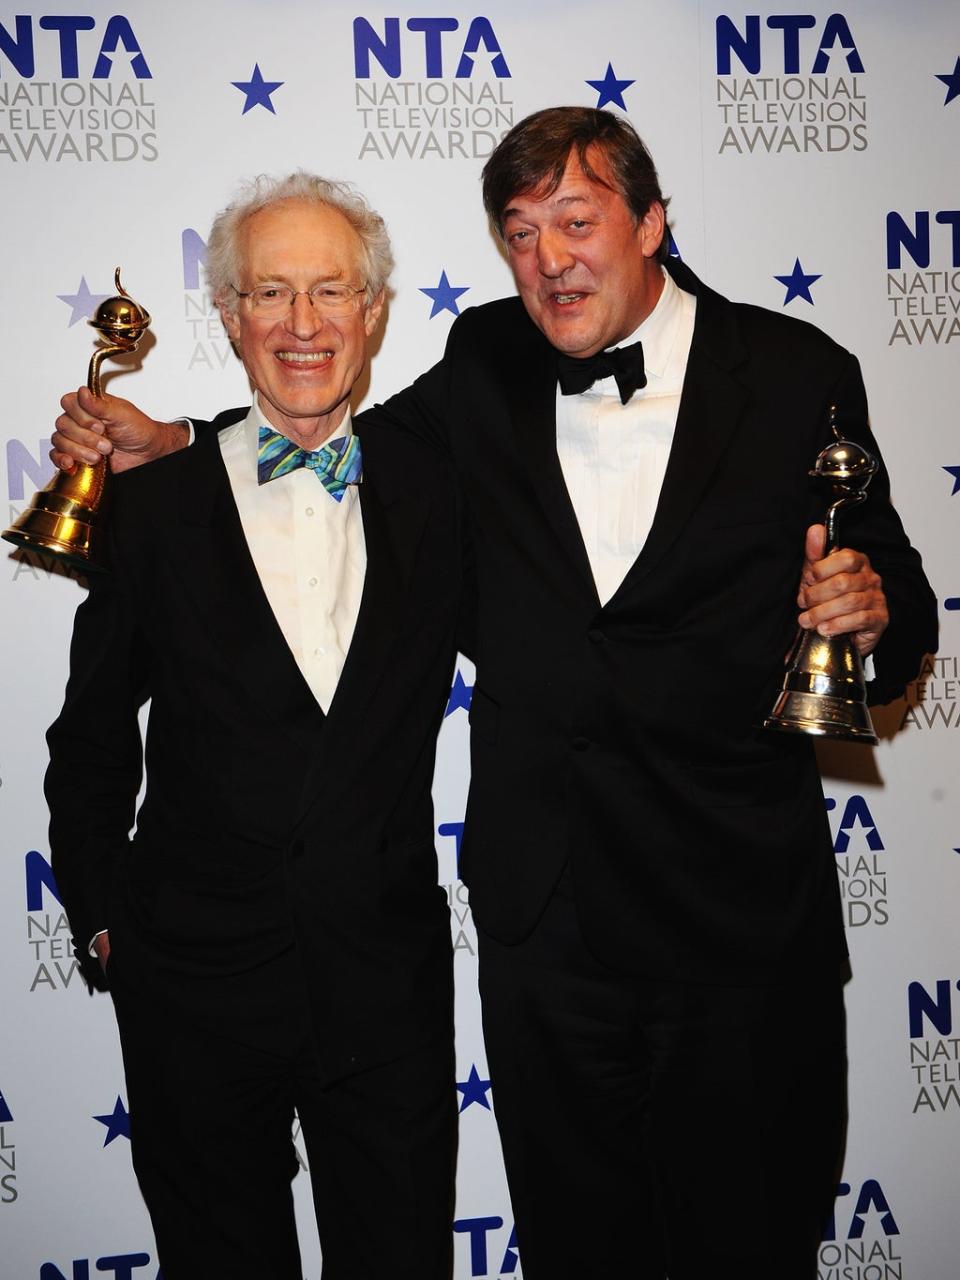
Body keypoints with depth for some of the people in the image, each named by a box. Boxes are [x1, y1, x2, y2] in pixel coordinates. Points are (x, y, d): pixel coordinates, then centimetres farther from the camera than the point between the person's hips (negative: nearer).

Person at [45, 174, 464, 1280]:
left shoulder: (430, 494, 1)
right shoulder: (154, 502, -5)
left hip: (390, 980, 2)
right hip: (200, 981, -1)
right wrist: (105, 918, 3)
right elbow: (92, 744, 3)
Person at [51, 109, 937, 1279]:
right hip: (544, 913, 3)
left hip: (744, 918, -2)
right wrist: (169, 445, 3)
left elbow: (896, 601, 1)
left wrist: (873, 615, -22)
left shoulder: (796, 376, -4)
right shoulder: (487, 369, 3)